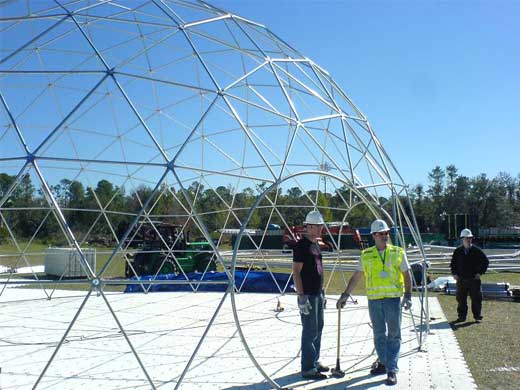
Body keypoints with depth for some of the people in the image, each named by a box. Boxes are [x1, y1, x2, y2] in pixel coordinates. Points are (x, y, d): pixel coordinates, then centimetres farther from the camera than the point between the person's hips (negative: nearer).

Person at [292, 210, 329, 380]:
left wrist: (322, 292, 19)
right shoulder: (301, 245, -13)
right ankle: (308, 369, 2)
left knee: (318, 329, 16)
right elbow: (296, 272, -17)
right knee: (310, 331, -5)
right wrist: (301, 296, -21)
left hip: (318, 293, 9)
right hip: (307, 295, -9)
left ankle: (315, 362, 28)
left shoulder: (316, 244, 14)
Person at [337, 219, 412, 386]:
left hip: (393, 298, -2)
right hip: (374, 299, 2)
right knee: (379, 334, 11)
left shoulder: (398, 252, 2)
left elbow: (407, 275, 4)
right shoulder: (366, 255, 6)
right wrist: (345, 295, 9)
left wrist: (408, 295, -8)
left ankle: (391, 370, 5)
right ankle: (383, 362, 27)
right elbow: (356, 277, 12)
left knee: (393, 335, 0)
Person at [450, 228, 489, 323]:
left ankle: (478, 317, 12)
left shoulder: (477, 251, -2)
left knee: (476, 299, 2)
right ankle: (462, 316, 16)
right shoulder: (457, 251, 5)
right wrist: (454, 273, 5)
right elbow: (453, 263, 16)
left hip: (474, 279, -2)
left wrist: (480, 272, -3)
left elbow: (486, 261, 4)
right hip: (461, 279, 2)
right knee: (461, 299, 7)